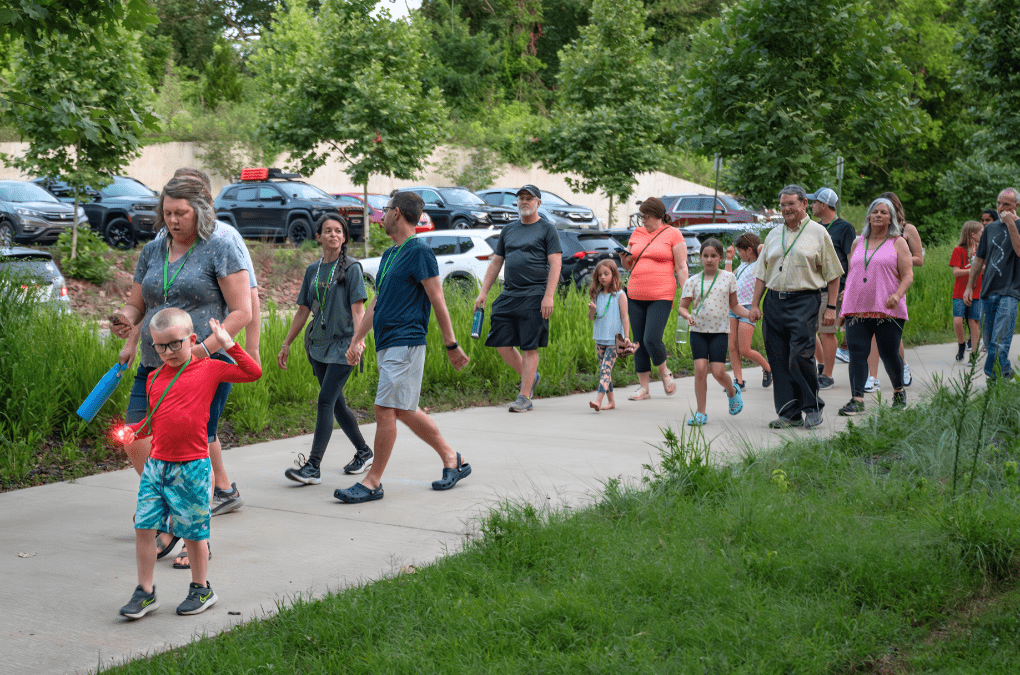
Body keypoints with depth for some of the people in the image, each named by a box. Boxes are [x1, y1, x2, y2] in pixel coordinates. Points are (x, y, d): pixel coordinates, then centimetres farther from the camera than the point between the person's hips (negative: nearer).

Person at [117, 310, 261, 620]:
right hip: (156, 465, 4)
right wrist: (135, 430, 1)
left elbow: (253, 373, -2)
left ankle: (202, 589, 24)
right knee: (143, 526, 0)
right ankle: (145, 593, 11)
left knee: (193, 531, 6)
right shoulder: (154, 378, 10)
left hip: (191, 467, -4)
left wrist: (228, 344, -6)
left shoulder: (208, 369, -1)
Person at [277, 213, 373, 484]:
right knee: (336, 403, 10)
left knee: (326, 401, -13)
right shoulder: (313, 270, 12)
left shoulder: (352, 268, -4)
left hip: (342, 345, -6)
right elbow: (303, 310, 17)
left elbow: (358, 309, -10)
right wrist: (286, 344, 16)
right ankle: (364, 452, 27)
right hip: (318, 344, 6)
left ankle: (313, 466, -16)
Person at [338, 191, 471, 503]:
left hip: (405, 343, -9)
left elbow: (437, 300, -11)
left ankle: (373, 481, -4)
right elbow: (377, 302, 23)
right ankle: (452, 459, 23)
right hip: (387, 344, 9)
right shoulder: (389, 254, 18)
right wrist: (356, 341, 23)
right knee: (404, 411, 12)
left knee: (386, 409, -9)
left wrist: (452, 345, -11)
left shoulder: (419, 252, -10)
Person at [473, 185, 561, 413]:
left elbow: (555, 264, -6)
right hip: (508, 295, 6)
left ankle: (524, 397, 3)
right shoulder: (508, 230, 17)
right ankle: (530, 377, 24)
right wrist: (483, 293, 12)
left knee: (530, 348, -4)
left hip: (534, 297, -6)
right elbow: (495, 263, 20)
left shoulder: (546, 229, 1)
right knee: (501, 343, 1)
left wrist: (548, 296, -15)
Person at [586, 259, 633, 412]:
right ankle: (611, 401, 17)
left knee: (605, 368, -16)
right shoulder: (597, 295, 10)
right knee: (604, 370, 9)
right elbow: (591, 318, 12)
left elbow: (624, 316, -5)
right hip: (599, 338, 6)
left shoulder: (620, 295, -4)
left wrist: (626, 336, -11)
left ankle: (598, 400, -26)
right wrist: (592, 309, -10)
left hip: (614, 339, -6)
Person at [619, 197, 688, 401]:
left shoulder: (673, 235, 0)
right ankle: (643, 388, 11)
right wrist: (624, 258, -1)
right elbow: (628, 266, 22)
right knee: (639, 342, 4)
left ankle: (664, 371, 14)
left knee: (652, 339, -15)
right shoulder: (637, 234, 14)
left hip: (661, 296, -5)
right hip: (635, 295, 5)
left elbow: (681, 268, -2)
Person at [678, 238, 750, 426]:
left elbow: (734, 305, 13)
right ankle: (701, 413, 0)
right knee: (700, 369, -11)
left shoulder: (728, 278, 5)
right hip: (698, 331, 1)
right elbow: (682, 307, 6)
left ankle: (732, 391, 26)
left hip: (720, 331, -1)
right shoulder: (693, 281, 3)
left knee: (718, 372, -9)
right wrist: (687, 315, -17)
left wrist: (750, 314, -3)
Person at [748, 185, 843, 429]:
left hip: (804, 301, -5)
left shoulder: (818, 233, 3)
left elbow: (833, 274, 2)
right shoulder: (774, 235, 17)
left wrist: (831, 307, -4)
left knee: (800, 356, -14)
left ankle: (812, 407, 4)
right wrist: (755, 304, 9)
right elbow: (762, 273, 18)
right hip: (774, 301, 5)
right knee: (779, 360, 1)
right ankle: (790, 414, 7)